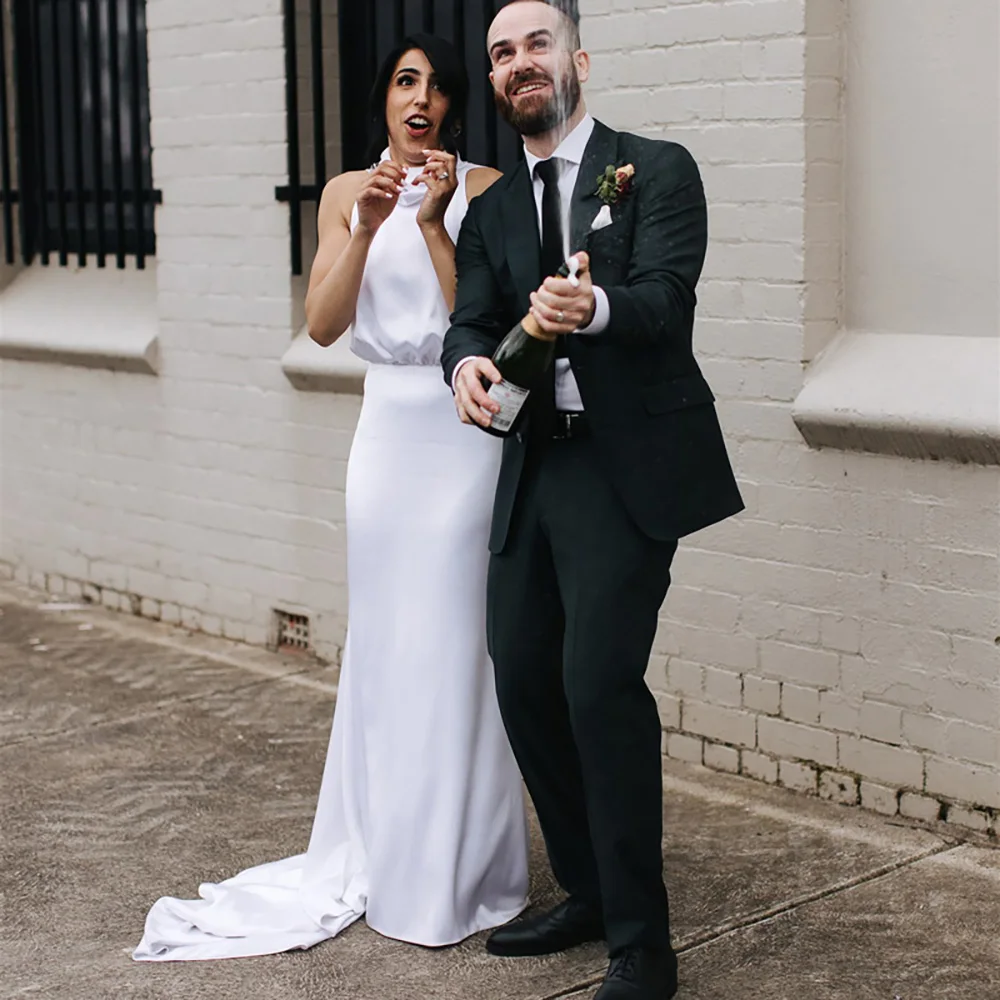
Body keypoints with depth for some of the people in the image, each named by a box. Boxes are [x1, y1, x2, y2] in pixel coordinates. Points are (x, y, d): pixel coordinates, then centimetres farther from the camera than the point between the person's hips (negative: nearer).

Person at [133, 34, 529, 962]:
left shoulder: (481, 188, -1)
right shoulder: (347, 192, 8)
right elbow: (323, 324, -2)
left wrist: (433, 224, -17)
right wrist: (368, 227, -13)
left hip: (462, 433, -3)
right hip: (386, 427, 3)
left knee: (452, 642, -1)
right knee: (383, 640, 9)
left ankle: (455, 872, 11)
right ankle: (382, 856, 22)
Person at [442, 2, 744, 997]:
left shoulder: (657, 170, 0)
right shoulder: (492, 209, 16)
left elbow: (666, 297, -14)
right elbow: (471, 319, 6)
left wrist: (594, 308, -37)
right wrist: (468, 363, -19)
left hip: (627, 469, -6)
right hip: (534, 467, 6)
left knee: (599, 681, -15)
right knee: (523, 680, 6)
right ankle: (588, 894, 27)